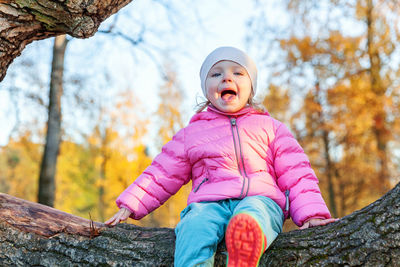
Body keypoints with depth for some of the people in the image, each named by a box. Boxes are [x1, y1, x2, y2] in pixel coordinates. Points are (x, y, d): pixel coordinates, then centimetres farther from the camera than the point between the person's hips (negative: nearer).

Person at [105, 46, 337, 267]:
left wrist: (311, 212, 1)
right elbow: (163, 174, 24)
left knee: (250, 213, -39)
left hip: (260, 198, -1)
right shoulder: (192, 132, 26)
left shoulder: (270, 127, 24)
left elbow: (295, 173, 17)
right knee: (194, 227, -35)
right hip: (209, 203, 2)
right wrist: (131, 205, 13)